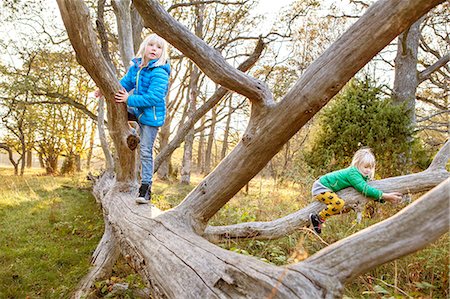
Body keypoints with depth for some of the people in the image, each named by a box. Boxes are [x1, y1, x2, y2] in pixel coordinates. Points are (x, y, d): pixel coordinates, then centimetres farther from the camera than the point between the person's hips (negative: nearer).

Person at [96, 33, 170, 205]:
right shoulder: (136, 67, 4)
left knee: (146, 152, -5)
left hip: (151, 115, -7)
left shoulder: (159, 73, -20)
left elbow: (153, 98, -27)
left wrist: (129, 99, -25)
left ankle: (145, 188, 3)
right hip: (137, 110, 7)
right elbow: (125, 83, 13)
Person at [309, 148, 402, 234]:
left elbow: (370, 191, 4)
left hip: (329, 189, 10)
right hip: (320, 188, -10)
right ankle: (318, 218, -14)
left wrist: (385, 199, -11)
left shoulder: (363, 176, 4)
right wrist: (385, 196, -36)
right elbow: (364, 189, -34)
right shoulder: (353, 173, -25)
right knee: (339, 203, -32)